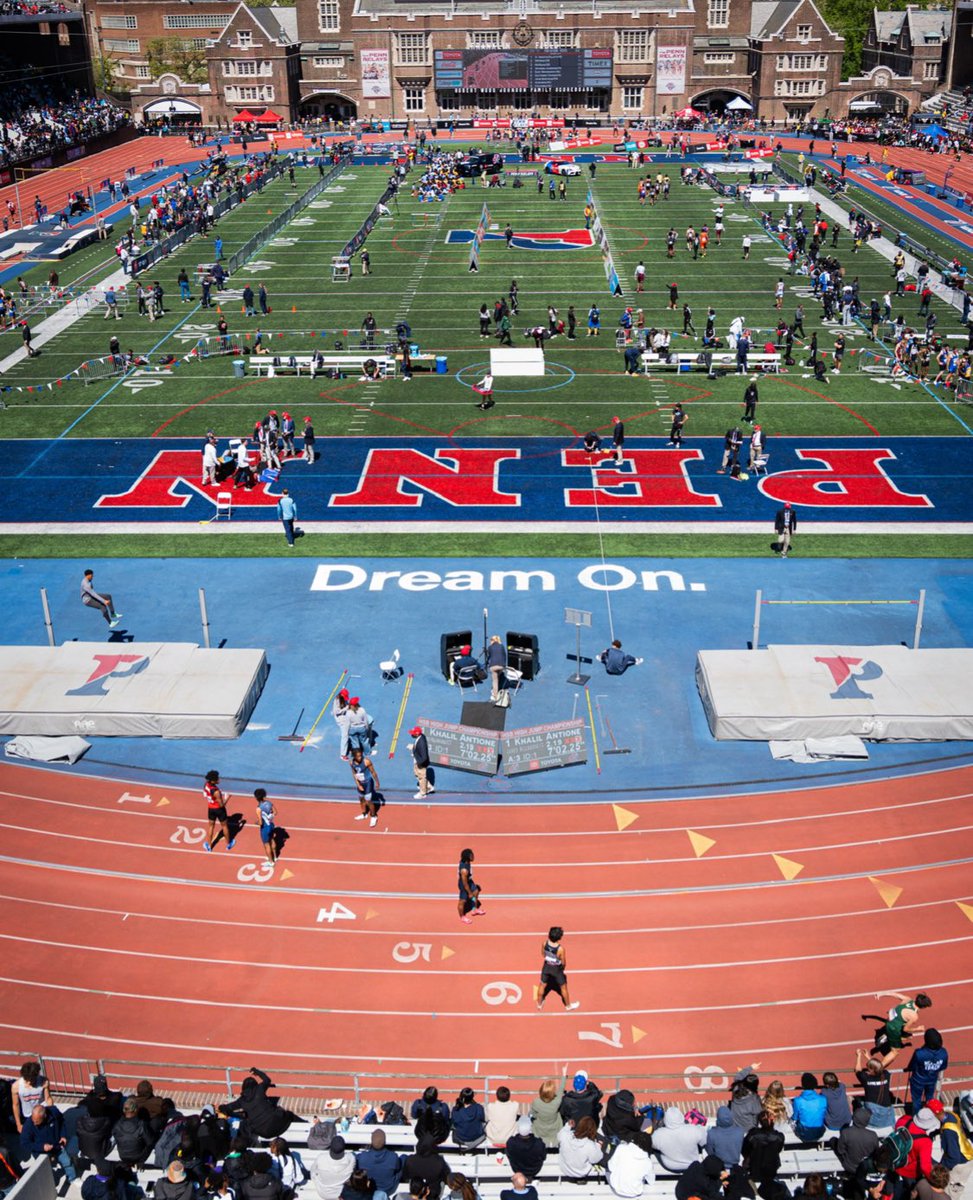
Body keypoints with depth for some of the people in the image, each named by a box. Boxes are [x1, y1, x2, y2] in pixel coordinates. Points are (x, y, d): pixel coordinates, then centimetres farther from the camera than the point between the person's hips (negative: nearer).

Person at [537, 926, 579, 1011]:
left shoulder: (545, 944, -22)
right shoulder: (560, 949, -33)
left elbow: (543, 954, -2)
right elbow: (563, 962, -18)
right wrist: (563, 967, 5)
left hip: (546, 967, 4)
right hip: (557, 969, -4)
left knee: (542, 986, 25)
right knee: (563, 988, 20)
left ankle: (539, 1005, 44)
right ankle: (568, 1006, 41)